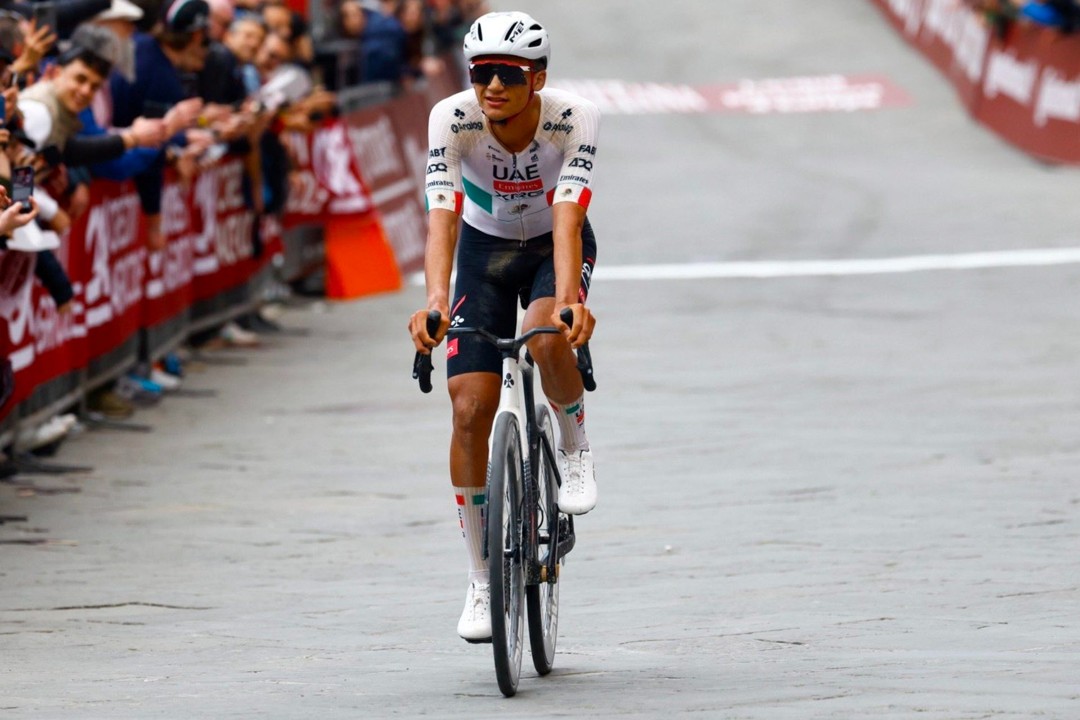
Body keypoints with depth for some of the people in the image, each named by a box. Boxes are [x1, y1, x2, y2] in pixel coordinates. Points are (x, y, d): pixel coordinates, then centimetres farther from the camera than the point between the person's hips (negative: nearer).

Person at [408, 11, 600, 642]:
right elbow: (443, 214, -37)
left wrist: (566, 299, -56)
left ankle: (575, 448, -2)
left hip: (554, 247, -1)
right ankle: (482, 583, 2)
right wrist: (434, 301, -53)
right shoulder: (453, 119, -28)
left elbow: (568, 217, -40)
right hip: (484, 249, 1)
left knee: (548, 340, -35)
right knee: (470, 409, -10)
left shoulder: (575, 119, -29)